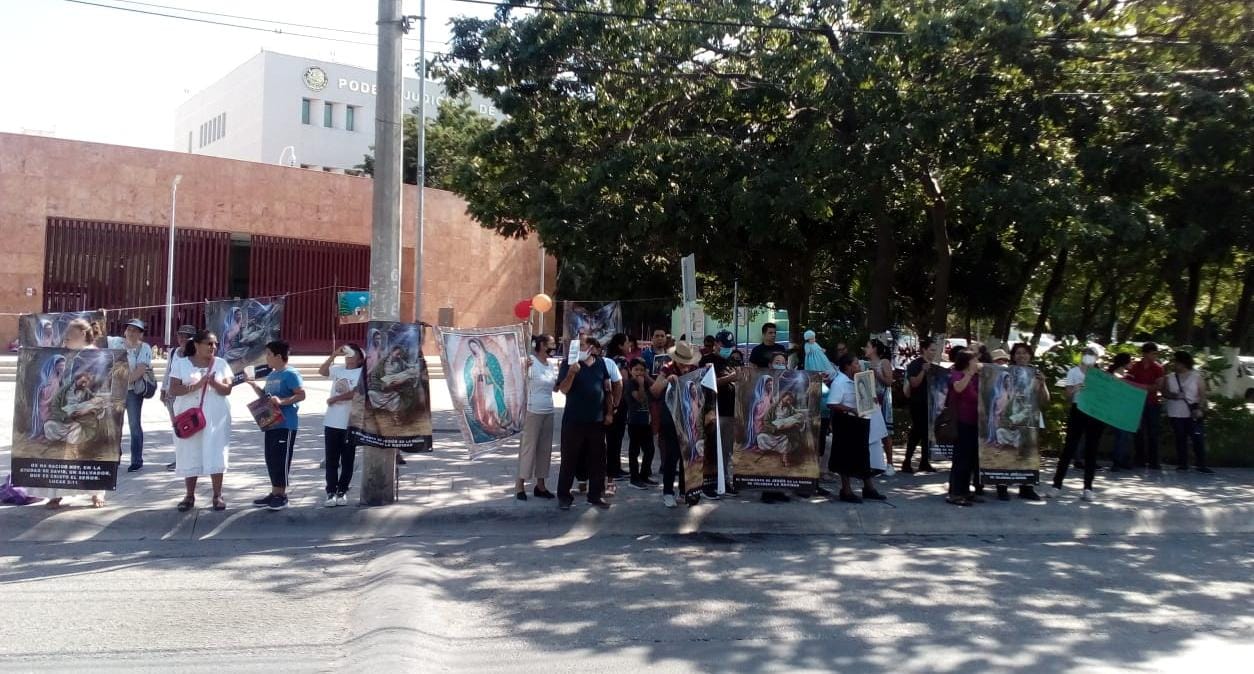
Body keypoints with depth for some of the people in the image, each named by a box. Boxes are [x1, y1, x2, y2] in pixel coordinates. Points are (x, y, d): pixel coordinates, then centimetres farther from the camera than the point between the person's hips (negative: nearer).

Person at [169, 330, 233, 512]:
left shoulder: (221, 363, 5)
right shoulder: (181, 363, 1)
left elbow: (227, 390, -3)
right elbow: (173, 390, -8)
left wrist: (214, 383, -23)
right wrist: (197, 385, -20)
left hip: (216, 418, 0)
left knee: (215, 455, -2)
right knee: (189, 455, 4)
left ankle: (217, 495, 6)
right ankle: (190, 496, 16)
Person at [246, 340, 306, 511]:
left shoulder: (290, 374, -13)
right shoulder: (270, 375, 16)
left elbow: (301, 395, -19)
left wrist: (282, 401, -28)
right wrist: (254, 385, 9)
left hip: (285, 424, -9)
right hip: (271, 423, 9)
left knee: (281, 458, -5)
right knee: (270, 459, 12)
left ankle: (281, 495, 3)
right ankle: (275, 492, 20)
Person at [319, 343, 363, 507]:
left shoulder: (361, 374, -5)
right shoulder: (338, 370, 12)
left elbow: (355, 393, -17)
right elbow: (321, 371, 0)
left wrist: (335, 398, -8)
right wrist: (334, 354, -5)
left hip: (350, 424, -4)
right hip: (332, 423, 5)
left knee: (347, 461, 4)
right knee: (331, 461, 4)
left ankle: (342, 492, 13)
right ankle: (331, 493, 8)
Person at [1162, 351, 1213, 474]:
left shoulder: (1197, 377, 3)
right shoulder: (1169, 377, 10)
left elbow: (1202, 394, -1)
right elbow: (1164, 393, 7)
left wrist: (1200, 409, -14)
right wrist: (1173, 395, -15)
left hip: (1193, 414, -2)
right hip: (1175, 414, 2)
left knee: (1198, 439, -7)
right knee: (1180, 440, 5)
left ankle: (1202, 465, -4)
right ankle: (1182, 464, 13)